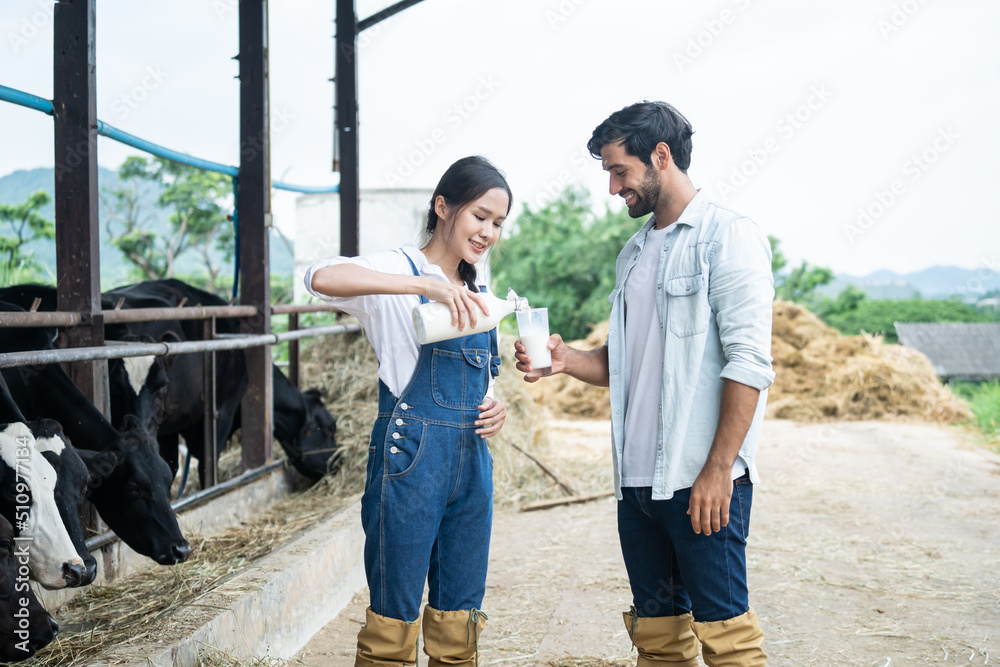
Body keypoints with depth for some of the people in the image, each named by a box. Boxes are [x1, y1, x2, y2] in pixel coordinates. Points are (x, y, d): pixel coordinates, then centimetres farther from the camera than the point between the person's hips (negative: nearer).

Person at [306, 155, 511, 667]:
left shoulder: (476, 293, 16)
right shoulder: (399, 269, -5)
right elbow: (322, 278, -26)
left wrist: (495, 409, 3)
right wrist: (425, 284, -34)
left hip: (472, 460, 7)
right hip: (411, 455, -7)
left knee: (459, 615, 11)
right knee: (394, 615, -1)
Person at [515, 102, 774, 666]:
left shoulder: (728, 236, -6)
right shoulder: (634, 253, 18)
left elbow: (748, 362, -13)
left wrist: (717, 471, -18)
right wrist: (567, 359, 2)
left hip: (703, 480, -7)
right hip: (637, 477, 7)